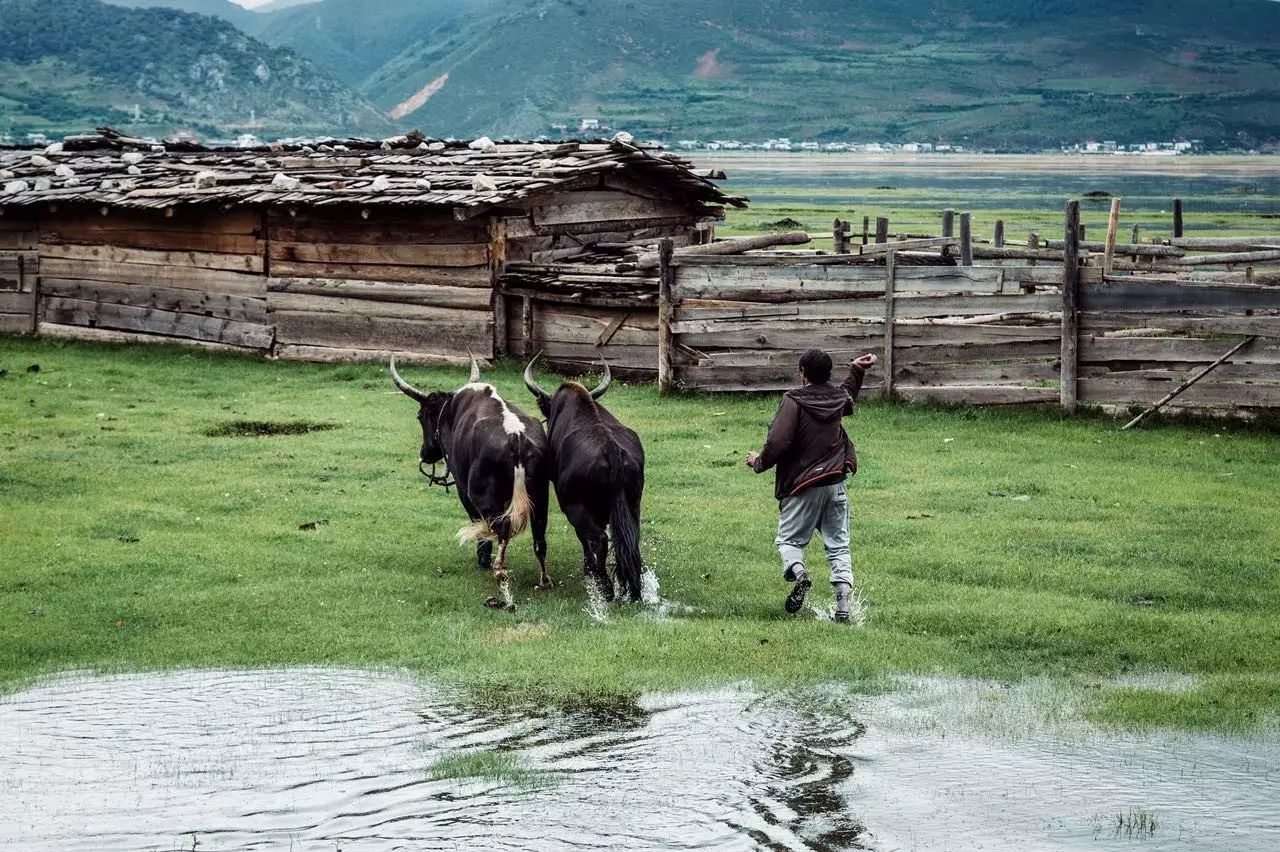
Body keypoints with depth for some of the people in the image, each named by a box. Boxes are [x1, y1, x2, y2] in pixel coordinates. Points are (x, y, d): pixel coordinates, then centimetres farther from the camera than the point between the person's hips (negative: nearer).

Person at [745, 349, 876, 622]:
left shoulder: (794, 400, -13)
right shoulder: (838, 396, 7)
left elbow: (778, 442, -21)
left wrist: (760, 462, -4)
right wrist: (856, 371, 40)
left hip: (803, 483, -5)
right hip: (835, 482, 5)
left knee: (789, 539, 8)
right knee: (838, 546, 7)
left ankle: (797, 572, -24)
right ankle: (843, 606, -4)